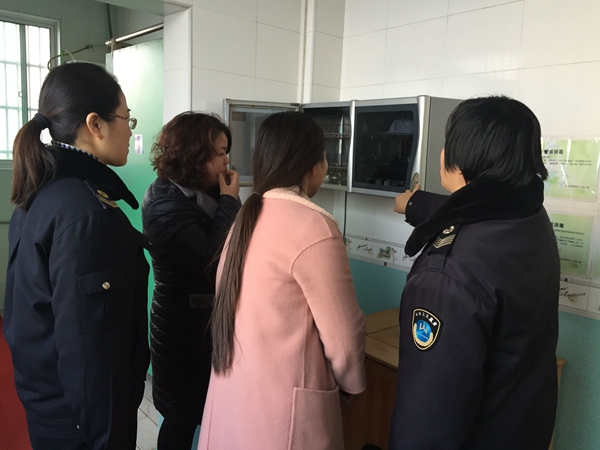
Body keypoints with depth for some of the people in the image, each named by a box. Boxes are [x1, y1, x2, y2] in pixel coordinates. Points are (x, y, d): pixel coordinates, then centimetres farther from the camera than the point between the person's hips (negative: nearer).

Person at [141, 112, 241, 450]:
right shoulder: (165, 204, -17)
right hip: (184, 329, -8)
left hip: (209, 320, 8)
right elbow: (210, 259, -25)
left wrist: (228, 199, -5)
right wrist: (228, 201, -18)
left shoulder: (205, 193, 6)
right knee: (182, 417, 8)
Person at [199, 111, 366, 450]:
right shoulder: (314, 226, -20)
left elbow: (247, 310, 6)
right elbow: (344, 335, -17)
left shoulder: (246, 216, 2)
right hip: (284, 405, -7)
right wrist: (351, 385, 1)